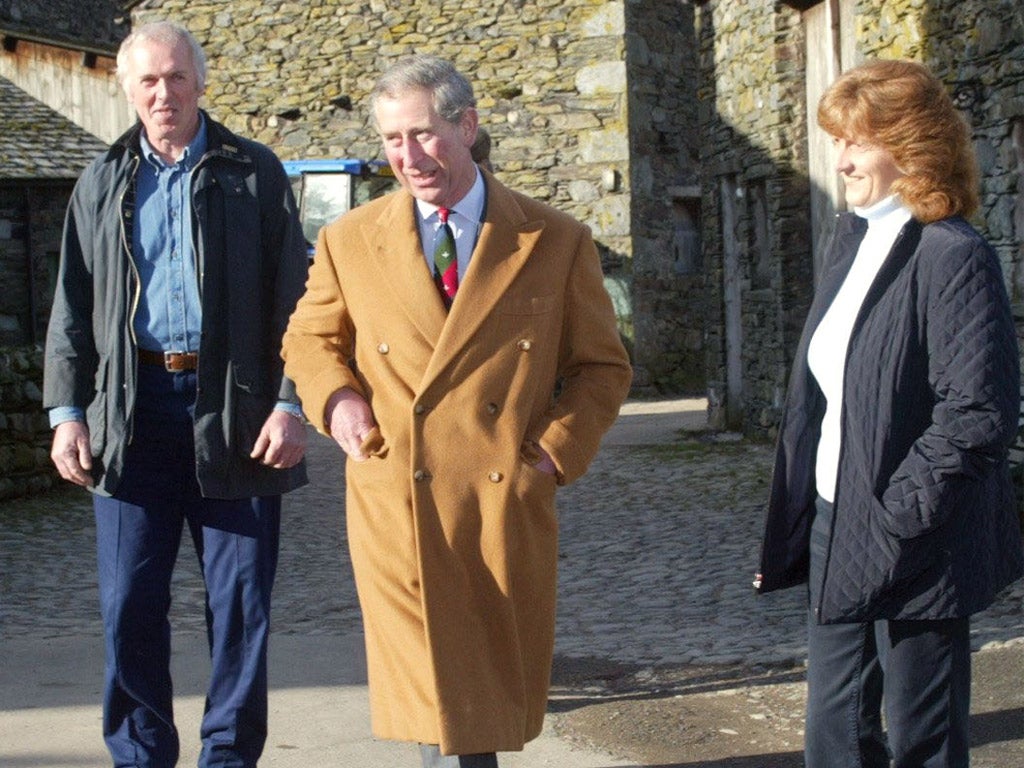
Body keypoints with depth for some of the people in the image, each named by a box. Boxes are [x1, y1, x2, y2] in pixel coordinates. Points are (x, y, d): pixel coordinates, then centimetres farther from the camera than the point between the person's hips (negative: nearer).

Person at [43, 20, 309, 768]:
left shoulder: (255, 173, 5)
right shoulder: (102, 182, 12)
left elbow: (291, 298, 2)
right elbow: (73, 306, 12)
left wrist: (290, 404, -6)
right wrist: (67, 410, 3)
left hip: (233, 410, -2)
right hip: (130, 408, 2)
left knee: (242, 600, 3)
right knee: (131, 601, 4)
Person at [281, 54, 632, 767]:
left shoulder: (557, 241, 3)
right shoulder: (349, 241, 6)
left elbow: (604, 367, 10)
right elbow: (309, 339, 22)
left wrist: (557, 450, -5)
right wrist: (335, 396, 0)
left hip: (510, 505, 1)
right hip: (396, 508, 0)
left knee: (499, 701, 8)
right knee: (439, 708, -2)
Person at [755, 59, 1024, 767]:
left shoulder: (953, 256, -16)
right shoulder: (853, 239, 10)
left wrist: (895, 515, -20)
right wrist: (794, 525, 11)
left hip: (910, 550, -8)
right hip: (836, 538, 8)